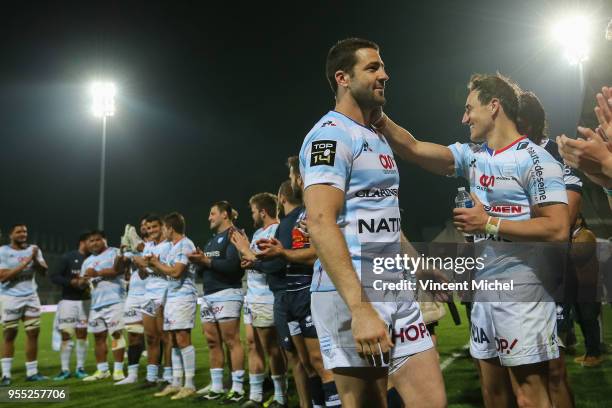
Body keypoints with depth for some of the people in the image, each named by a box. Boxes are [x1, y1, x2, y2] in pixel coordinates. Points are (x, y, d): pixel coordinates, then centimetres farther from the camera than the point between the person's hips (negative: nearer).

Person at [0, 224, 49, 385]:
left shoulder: (33, 249, 5)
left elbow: (44, 271, -1)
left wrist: (35, 260, -20)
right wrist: (25, 263, -20)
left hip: (31, 297, 4)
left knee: (33, 333, 3)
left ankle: (32, 372, 11)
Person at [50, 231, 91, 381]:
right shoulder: (68, 257, -6)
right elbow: (54, 276, -7)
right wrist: (72, 282, -18)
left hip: (85, 300, 3)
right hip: (68, 300, -3)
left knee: (82, 335, 6)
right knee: (66, 335, -2)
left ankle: (80, 368, 14)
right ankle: (65, 369, 5)